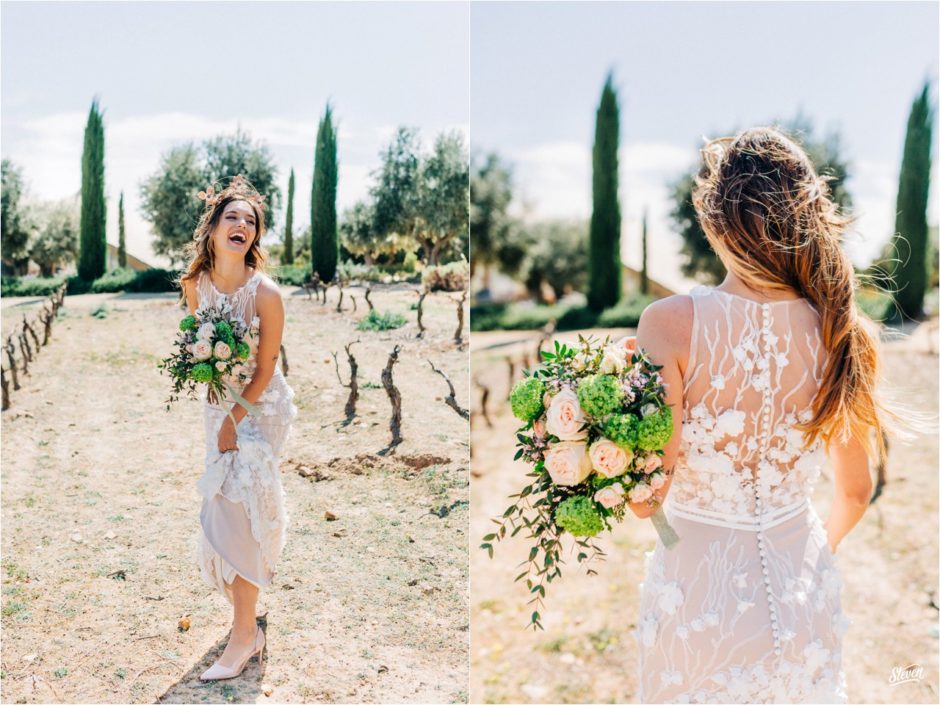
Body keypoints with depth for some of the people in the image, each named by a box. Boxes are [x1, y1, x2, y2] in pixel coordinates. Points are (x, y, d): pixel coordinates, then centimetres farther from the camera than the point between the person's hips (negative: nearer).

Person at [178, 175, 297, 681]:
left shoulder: (266, 293, -22)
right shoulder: (194, 284, -7)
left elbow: (265, 369, -15)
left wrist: (235, 420, -14)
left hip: (259, 403, -5)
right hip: (216, 400, 5)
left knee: (235, 506, -8)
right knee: (222, 503, 13)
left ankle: (244, 633, 2)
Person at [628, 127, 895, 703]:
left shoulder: (672, 322, -21)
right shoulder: (837, 330, -8)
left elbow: (646, 495, -19)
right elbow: (856, 492, 4)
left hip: (699, 589, -3)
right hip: (805, 588, 3)